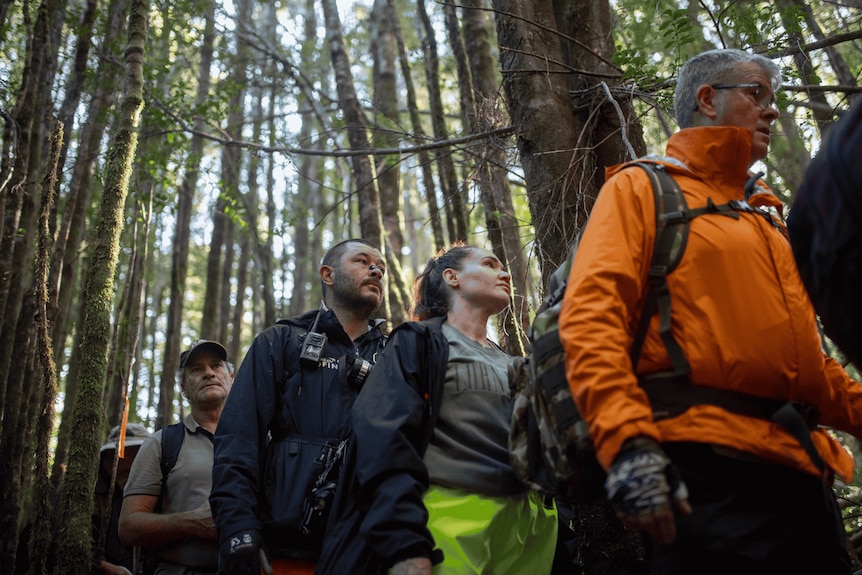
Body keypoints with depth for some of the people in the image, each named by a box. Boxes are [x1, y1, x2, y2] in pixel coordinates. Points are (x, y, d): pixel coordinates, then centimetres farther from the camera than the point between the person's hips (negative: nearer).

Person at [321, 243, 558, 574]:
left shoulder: (513, 367, 24)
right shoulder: (418, 344, 4)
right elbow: (385, 441, -12)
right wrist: (407, 548, -25)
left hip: (527, 533, 6)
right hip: (449, 527, -6)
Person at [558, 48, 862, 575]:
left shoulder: (766, 220, 25)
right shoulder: (640, 189, 4)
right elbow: (592, 314, -11)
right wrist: (627, 441, -23)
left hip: (804, 473, 7)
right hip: (706, 472, -7)